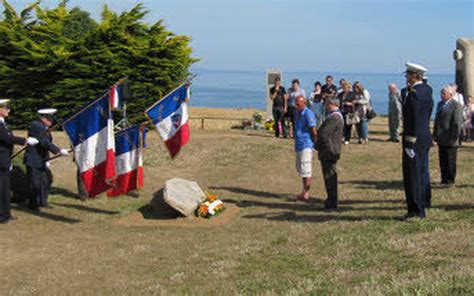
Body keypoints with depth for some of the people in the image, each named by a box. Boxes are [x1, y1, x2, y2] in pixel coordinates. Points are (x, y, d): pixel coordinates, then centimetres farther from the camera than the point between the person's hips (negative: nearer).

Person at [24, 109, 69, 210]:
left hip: (41, 160, 9)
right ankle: (33, 204, 12)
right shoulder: (36, 126, -19)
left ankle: (42, 202, 27)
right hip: (33, 161, -9)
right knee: (36, 184, -3)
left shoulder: (45, 127, 9)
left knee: (47, 180, 14)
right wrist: (59, 151, -33)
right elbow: (45, 143, -28)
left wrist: (47, 160, 6)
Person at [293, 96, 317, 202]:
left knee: (306, 170, -6)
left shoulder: (308, 114, -14)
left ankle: (306, 194, -2)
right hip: (298, 145, 9)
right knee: (300, 169, 14)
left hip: (306, 145, -9)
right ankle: (304, 192, 23)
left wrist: (315, 144, -7)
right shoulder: (297, 113, 13)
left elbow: (314, 131, -12)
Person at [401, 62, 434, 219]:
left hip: (415, 140, -10)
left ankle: (416, 210, -1)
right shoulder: (427, 90, 9)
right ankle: (425, 200, 37)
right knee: (423, 171, 22)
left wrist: (410, 144, -20)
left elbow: (415, 121, -22)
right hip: (425, 138, 10)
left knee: (412, 175, -4)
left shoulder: (414, 94, -20)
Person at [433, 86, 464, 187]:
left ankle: (451, 180, 13)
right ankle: (444, 179, 21)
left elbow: (458, 123, -15)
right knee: (443, 162, 12)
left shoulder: (456, 106, -11)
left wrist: (454, 137, -17)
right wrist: (435, 135, 13)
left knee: (451, 162, 4)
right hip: (441, 139, 7)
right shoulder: (440, 104, 13)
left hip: (450, 140, -7)